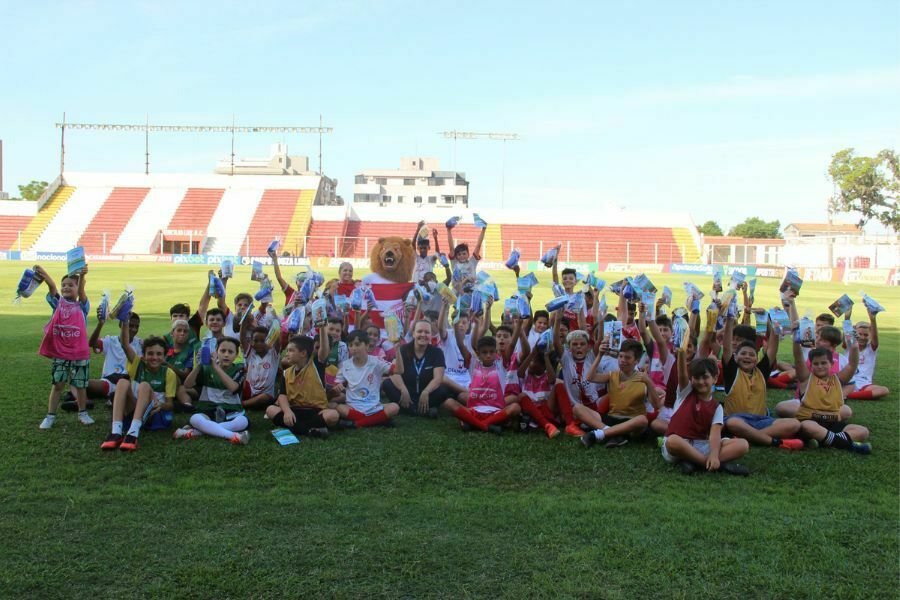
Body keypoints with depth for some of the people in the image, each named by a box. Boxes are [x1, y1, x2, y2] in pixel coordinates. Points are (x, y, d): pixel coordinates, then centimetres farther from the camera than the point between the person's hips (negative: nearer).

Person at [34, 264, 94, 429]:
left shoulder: (82, 306, 0)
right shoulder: (58, 303, 6)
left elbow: (81, 290, -19)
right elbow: (52, 287, -12)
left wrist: (82, 276, -39)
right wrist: (43, 275, -30)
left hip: (80, 354, -1)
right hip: (59, 353, 1)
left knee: (80, 385, 8)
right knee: (57, 384, 6)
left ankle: (83, 413, 24)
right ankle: (50, 416, 16)